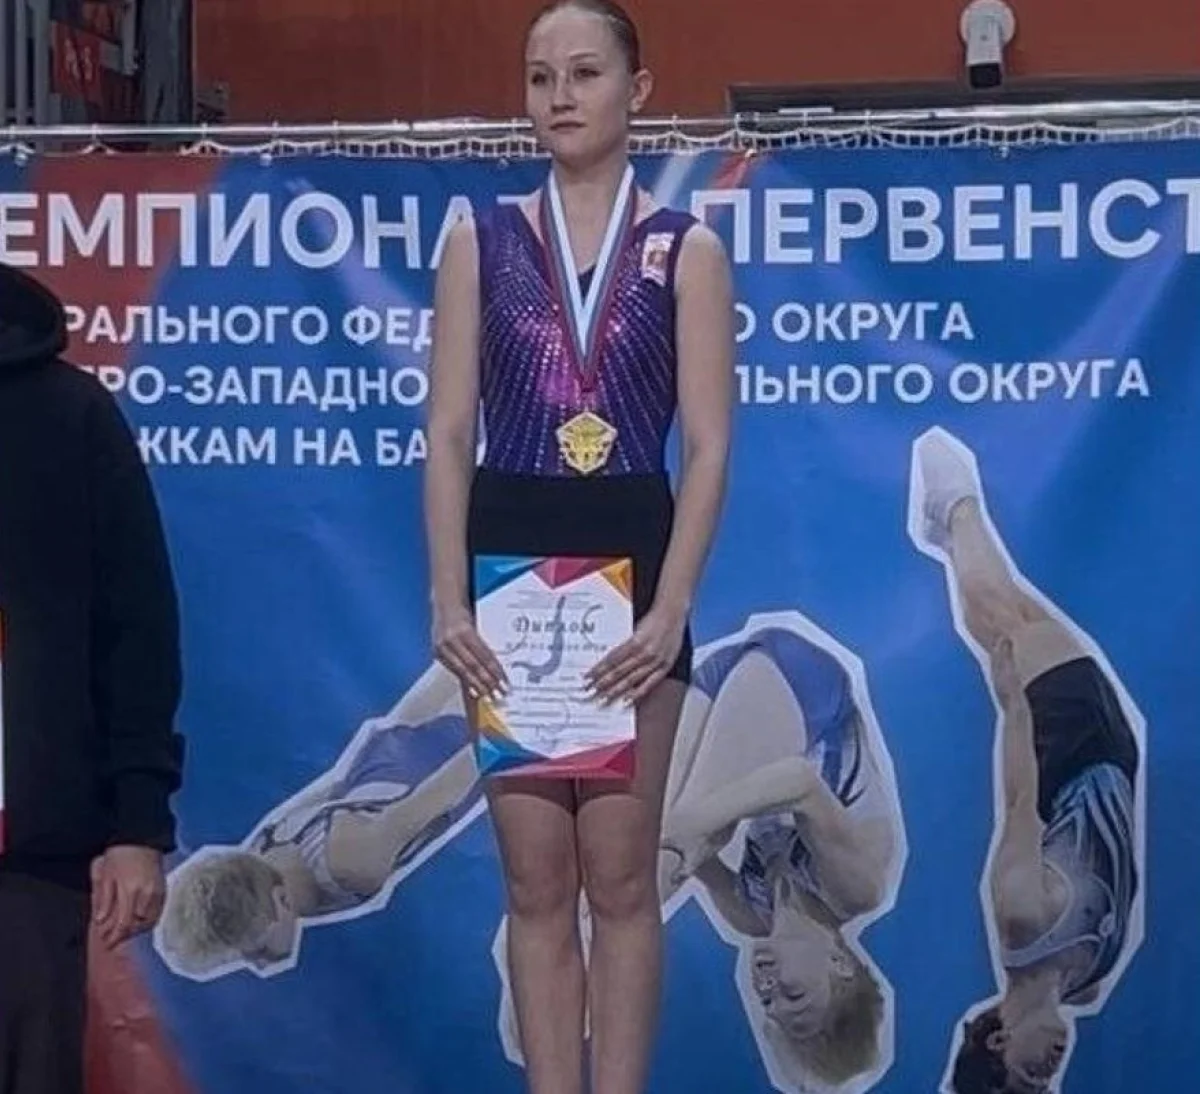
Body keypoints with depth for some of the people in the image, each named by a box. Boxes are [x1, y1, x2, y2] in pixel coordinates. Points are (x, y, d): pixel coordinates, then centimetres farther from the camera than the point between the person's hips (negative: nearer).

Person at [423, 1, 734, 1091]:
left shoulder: (686, 249, 2)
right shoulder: (482, 241, 6)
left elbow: (709, 447, -4)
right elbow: (449, 434, 2)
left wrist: (670, 609, -14)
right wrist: (449, 601, -8)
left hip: (630, 560, -1)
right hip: (509, 562, 2)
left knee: (620, 876, 1)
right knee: (536, 884, 5)